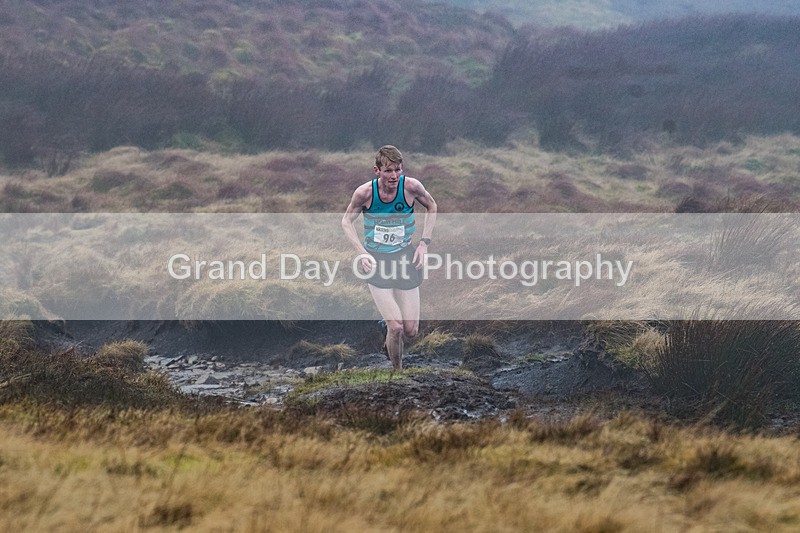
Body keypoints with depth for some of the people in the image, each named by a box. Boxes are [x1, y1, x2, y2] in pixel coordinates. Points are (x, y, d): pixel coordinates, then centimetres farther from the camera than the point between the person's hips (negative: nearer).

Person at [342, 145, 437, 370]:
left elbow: (431, 207, 7)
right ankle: (397, 371, 9)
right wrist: (362, 253, -11)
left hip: (405, 257, 2)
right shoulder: (365, 193, -17)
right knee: (396, 328, -14)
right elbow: (347, 221, 1)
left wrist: (424, 243, -2)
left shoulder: (411, 186, -14)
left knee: (411, 331, 1)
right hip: (376, 260, -2)